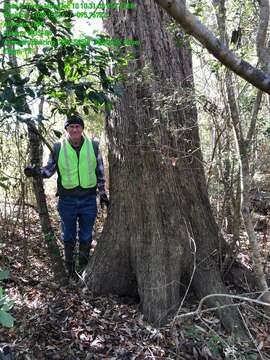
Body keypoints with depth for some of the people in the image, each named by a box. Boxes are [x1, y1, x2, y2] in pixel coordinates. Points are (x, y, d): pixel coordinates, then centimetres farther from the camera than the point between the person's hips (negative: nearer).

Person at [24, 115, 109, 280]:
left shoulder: (93, 146, 2)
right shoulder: (58, 148, 0)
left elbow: (100, 172, 8)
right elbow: (50, 169, 6)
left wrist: (103, 193, 8)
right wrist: (36, 171, -14)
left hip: (89, 199, 1)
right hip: (67, 200, 0)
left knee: (86, 237, 12)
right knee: (68, 237, 11)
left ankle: (84, 269, 29)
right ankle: (70, 269, 28)